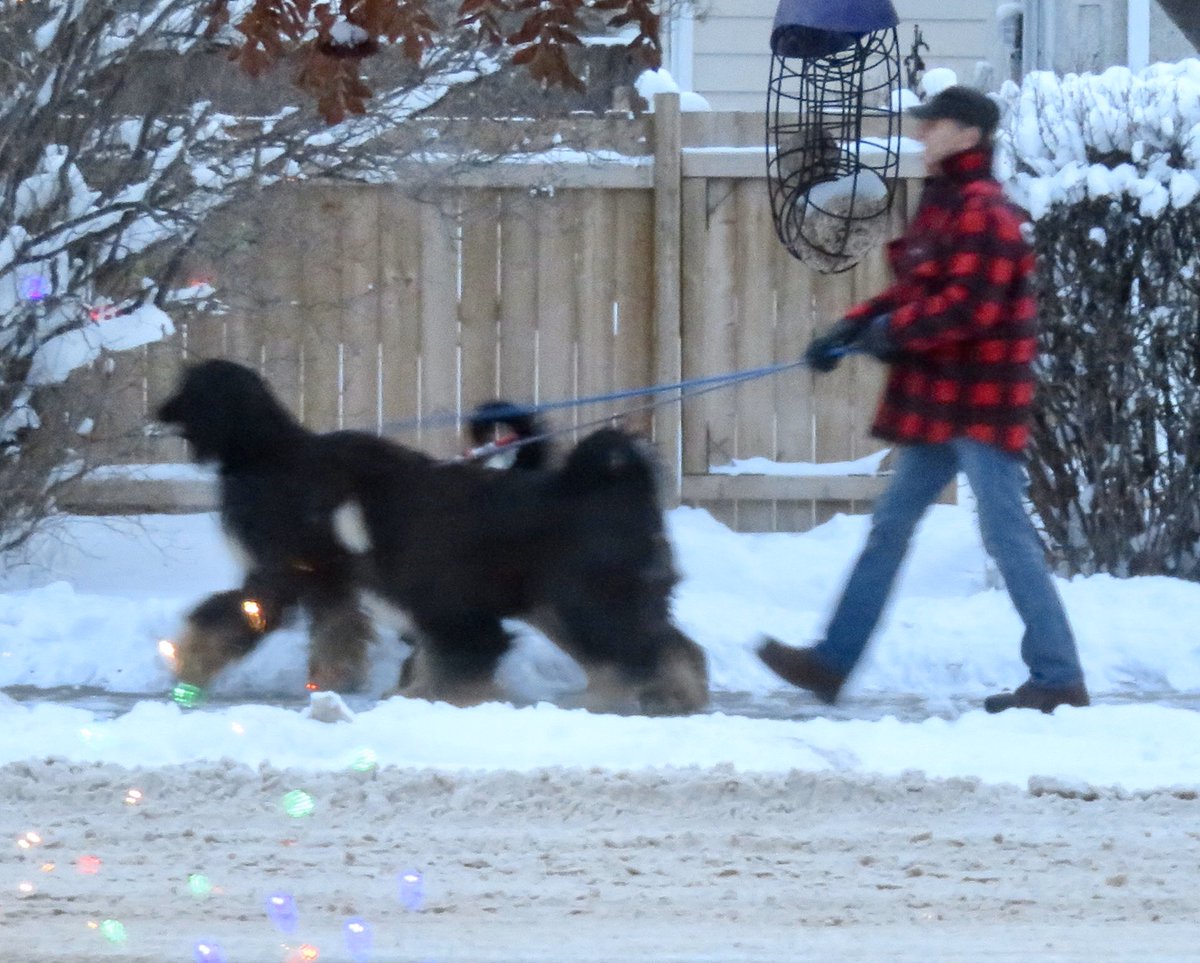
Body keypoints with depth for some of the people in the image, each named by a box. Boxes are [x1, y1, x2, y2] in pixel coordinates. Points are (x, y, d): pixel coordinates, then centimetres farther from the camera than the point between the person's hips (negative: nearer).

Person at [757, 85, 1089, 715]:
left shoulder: (984, 213, -16)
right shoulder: (942, 204, 15)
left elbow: (968, 307, -24)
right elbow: (913, 292, 20)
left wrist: (895, 330, -16)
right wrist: (854, 327, 8)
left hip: (982, 399, -10)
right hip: (938, 401, 10)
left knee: (1007, 536, -7)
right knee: (890, 527, 13)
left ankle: (1058, 679, -2)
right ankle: (832, 662, 18)